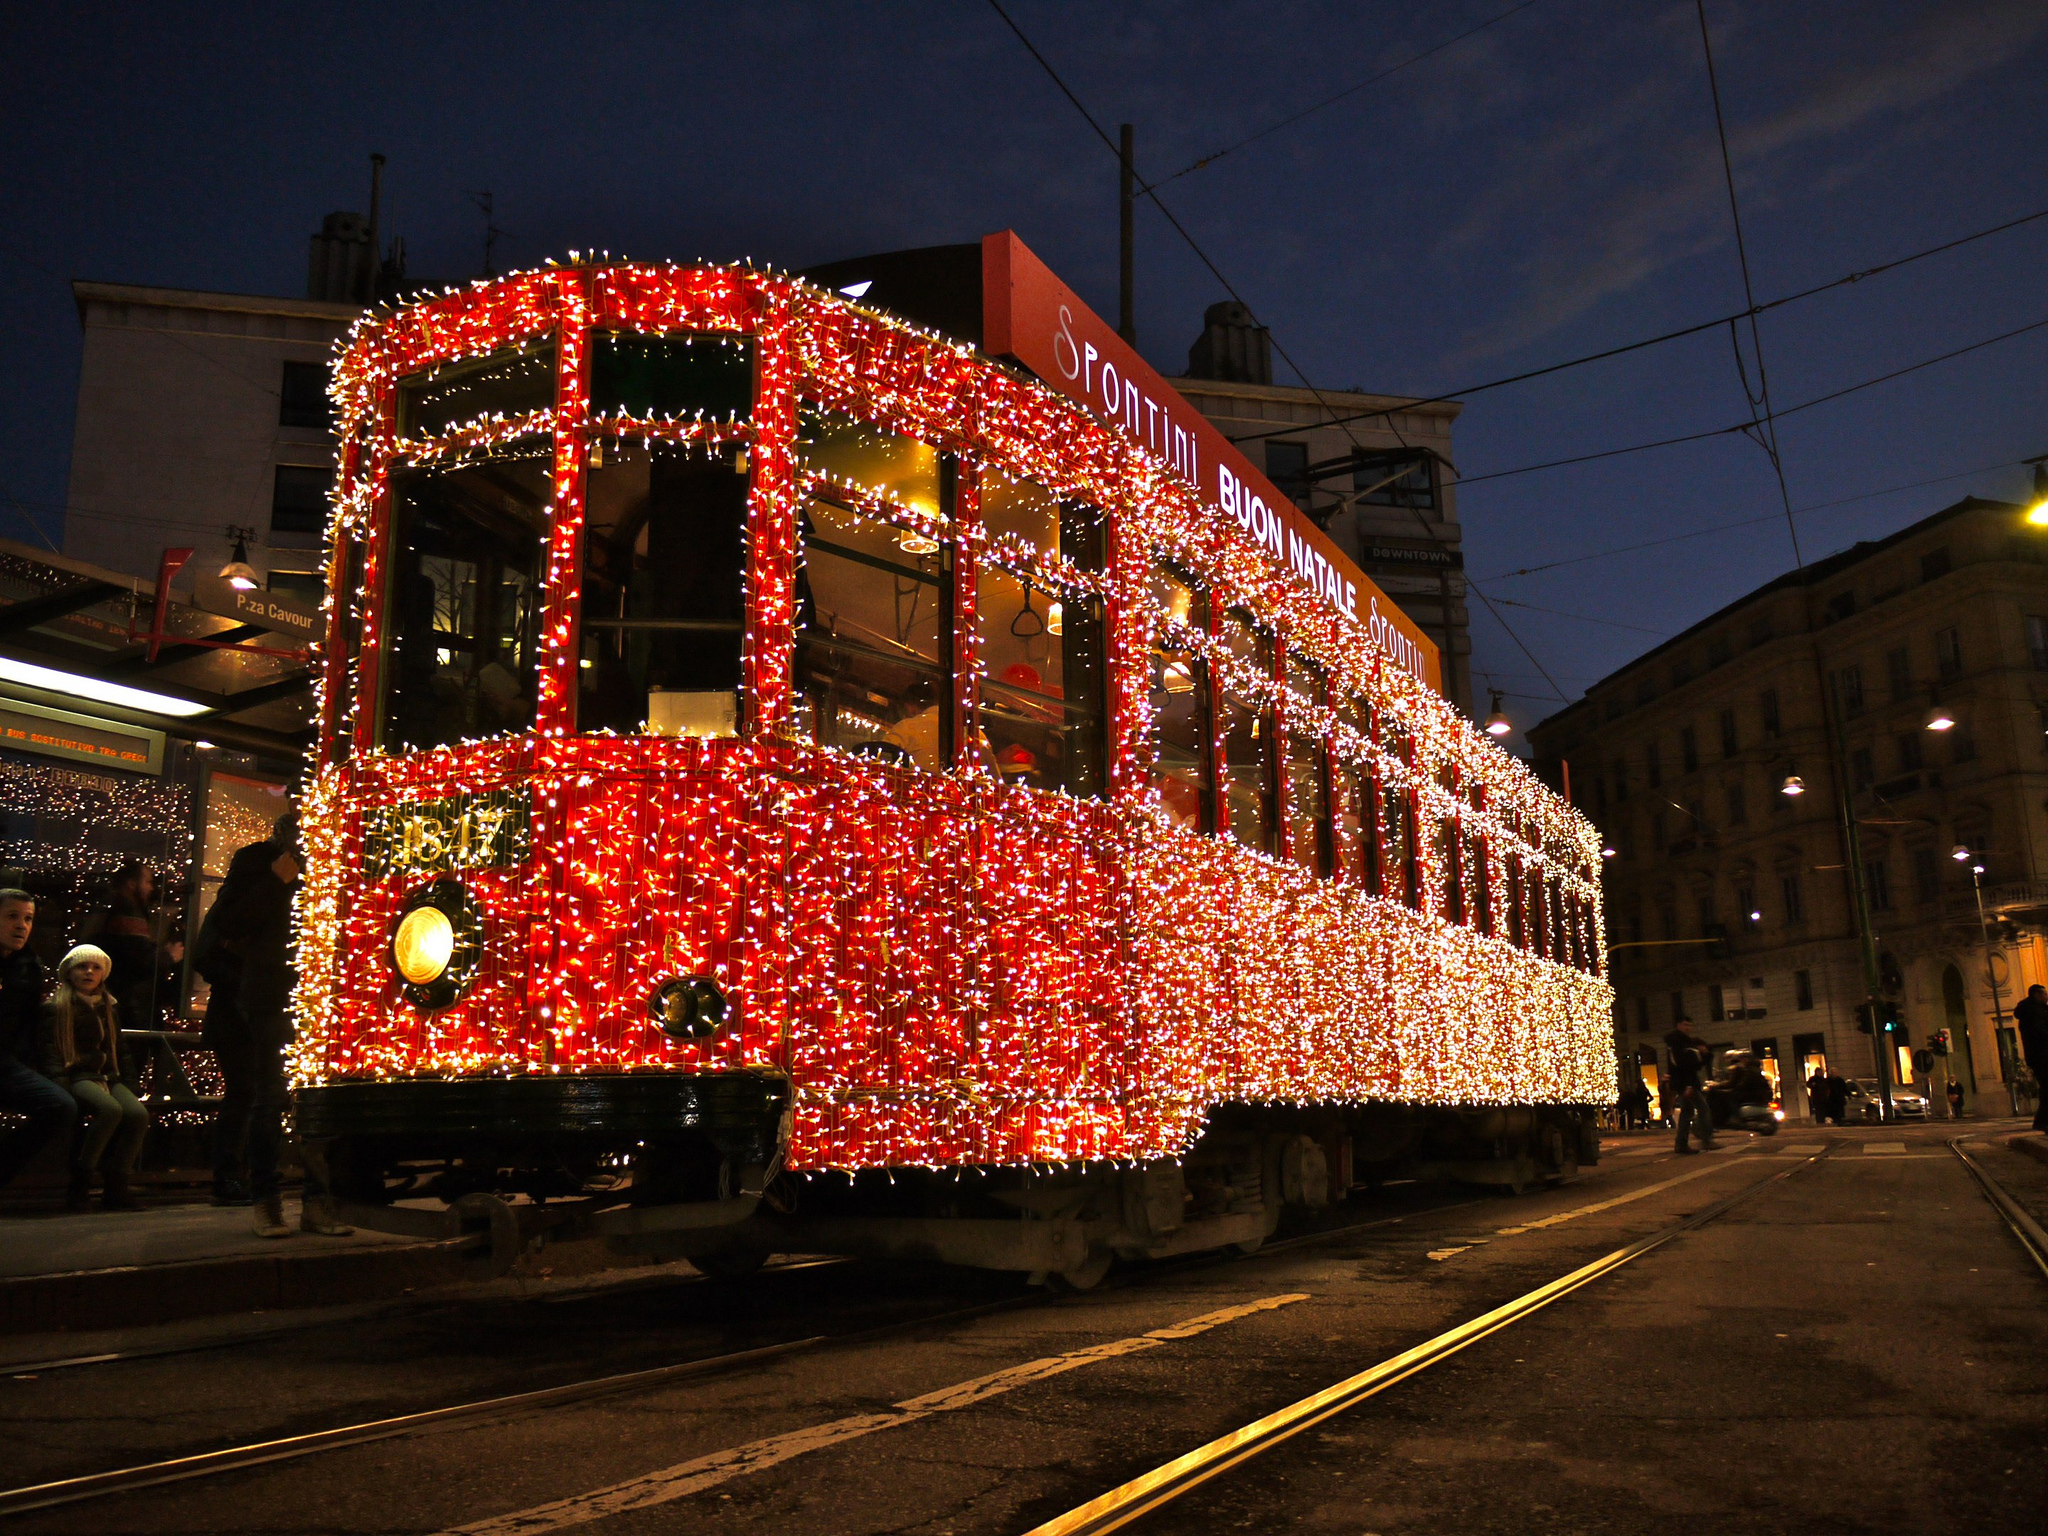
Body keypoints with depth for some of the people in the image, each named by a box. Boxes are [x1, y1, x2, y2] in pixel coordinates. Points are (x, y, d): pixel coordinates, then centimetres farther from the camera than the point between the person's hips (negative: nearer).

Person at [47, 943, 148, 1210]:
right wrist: (62, 1083, -16)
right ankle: (79, 1184, -24)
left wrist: (123, 1081, 13)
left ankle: (115, 1187, -22)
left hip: (108, 1078, 5)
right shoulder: (55, 1007, 9)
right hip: (76, 1078, -5)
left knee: (138, 1114, -27)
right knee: (110, 1109, -36)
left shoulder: (110, 1007, 25)